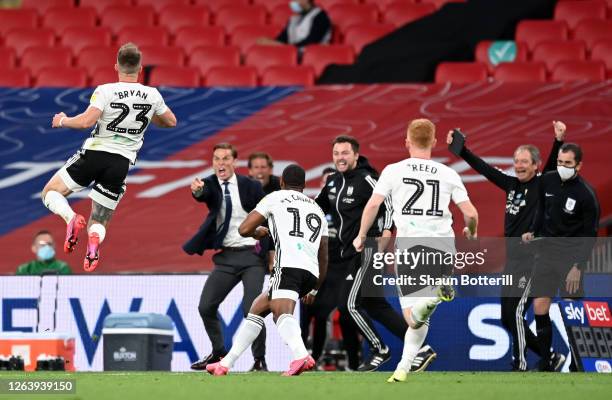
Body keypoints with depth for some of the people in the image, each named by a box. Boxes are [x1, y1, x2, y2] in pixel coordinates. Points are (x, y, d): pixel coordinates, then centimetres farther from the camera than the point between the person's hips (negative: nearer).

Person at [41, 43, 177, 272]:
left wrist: (63, 121, -1)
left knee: (50, 193, 16)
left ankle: (71, 218, -18)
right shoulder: (152, 95, 2)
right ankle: (94, 240, -26)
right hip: (121, 163, 3)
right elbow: (171, 122, 18)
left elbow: (86, 121, -20)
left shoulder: (106, 91, -9)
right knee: (99, 224, 13)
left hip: (94, 153, -3)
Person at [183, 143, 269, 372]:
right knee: (206, 307, -1)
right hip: (226, 257, 3)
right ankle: (219, 353, 20)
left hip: (252, 255, -3)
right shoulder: (210, 185, 0)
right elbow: (203, 195, -24)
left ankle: (259, 359, 0)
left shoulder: (250, 186, -3)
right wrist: (197, 191, -48)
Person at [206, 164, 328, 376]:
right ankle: (226, 363, 25)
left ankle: (301, 356, -56)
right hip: (311, 272, 7)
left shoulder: (275, 198, 13)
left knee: (282, 313, -27)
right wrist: (314, 289, 39)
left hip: (288, 266, -7)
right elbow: (324, 258, 30)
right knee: (257, 308, 21)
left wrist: (258, 232, 33)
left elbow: (244, 229, 10)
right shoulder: (317, 209, 30)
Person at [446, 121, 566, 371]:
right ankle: (552, 358, 19)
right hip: (512, 261, 8)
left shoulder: (543, 186, -5)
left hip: (533, 261, -8)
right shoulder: (512, 184, 12)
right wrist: (460, 150, 17)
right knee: (507, 318, 8)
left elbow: (553, 164, -22)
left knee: (515, 313, -15)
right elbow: (483, 168, 18)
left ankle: (520, 365, -6)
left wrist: (559, 141, -37)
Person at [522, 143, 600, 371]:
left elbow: (590, 235, -10)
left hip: (571, 256, -4)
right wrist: (533, 232, 4)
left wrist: (578, 267, -14)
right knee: (540, 307, -4)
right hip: (548, 252, 4)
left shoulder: (586, 194, -14)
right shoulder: (547, 181, 1)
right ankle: (545, 363, 3)